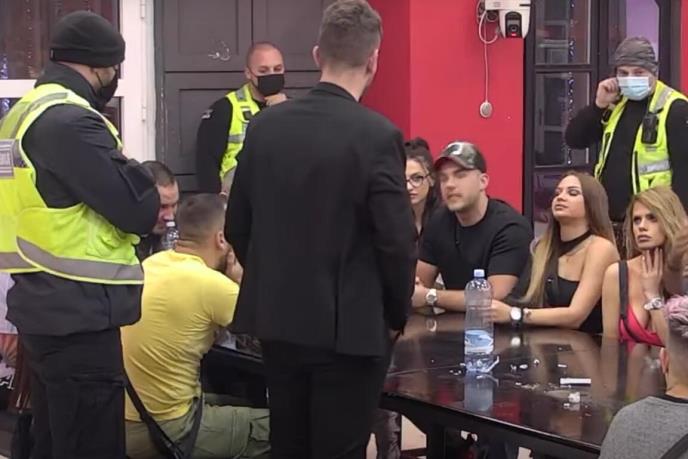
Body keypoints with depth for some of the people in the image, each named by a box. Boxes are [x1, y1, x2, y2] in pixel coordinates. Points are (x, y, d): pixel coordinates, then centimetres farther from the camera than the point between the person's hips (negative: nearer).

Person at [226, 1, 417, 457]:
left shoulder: (265, 125, 1)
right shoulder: (377, 135, -15)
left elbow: (238, 226, 7)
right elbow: (397, 242, -14)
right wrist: (396, 316, 2)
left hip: (277, 320, 5)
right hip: (350, 327, -5)